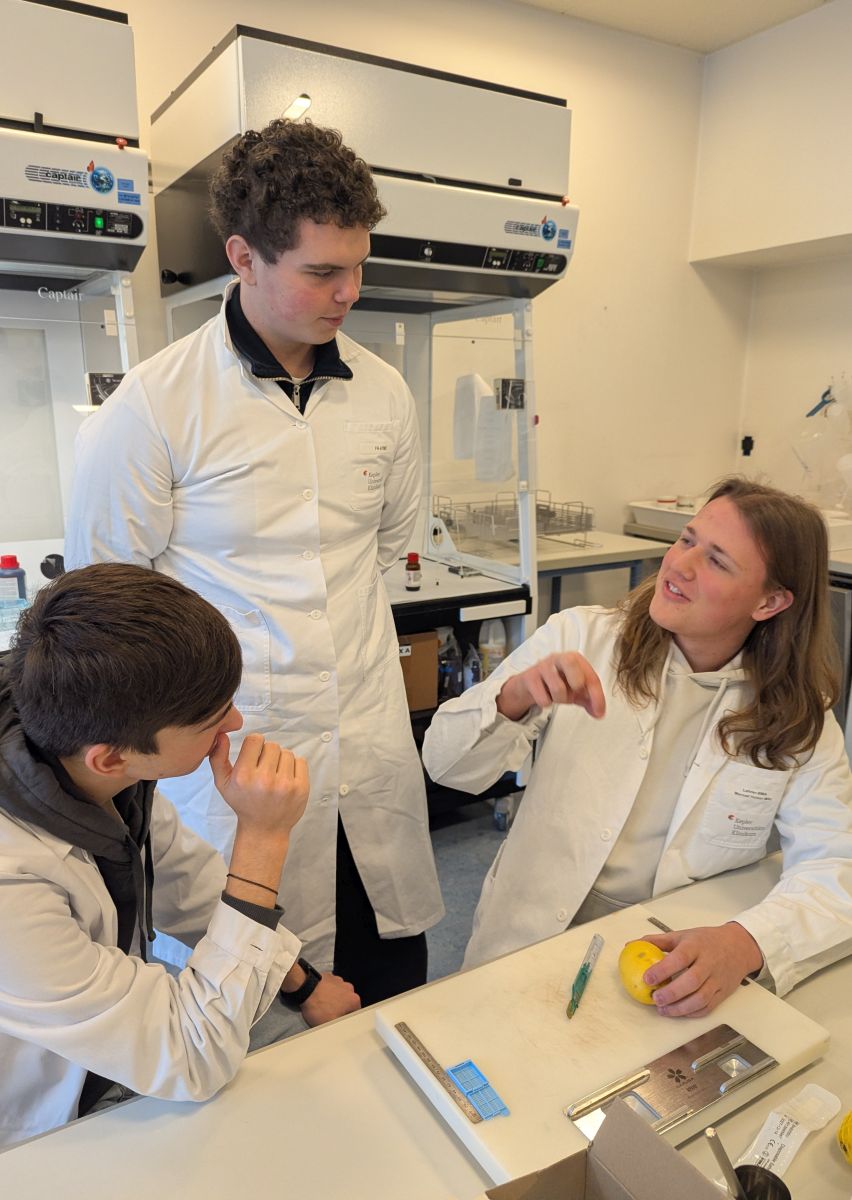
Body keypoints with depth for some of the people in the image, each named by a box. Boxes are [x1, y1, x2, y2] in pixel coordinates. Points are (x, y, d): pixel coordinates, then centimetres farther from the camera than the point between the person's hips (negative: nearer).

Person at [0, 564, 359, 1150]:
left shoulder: (115, 769, -19)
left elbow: (187, 884, 1)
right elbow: (194, 1063, -29)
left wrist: (304, 986, 6)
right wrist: (264, 838, -34)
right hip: (49, 1138, -5)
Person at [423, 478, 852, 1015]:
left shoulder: (797, 716, 0)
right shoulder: (580, 637, -7)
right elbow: (447, 765, -7)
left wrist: (748, 943, -28)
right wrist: (514, 698, -28)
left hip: (679, 966, 2)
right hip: (531, 949, -1)